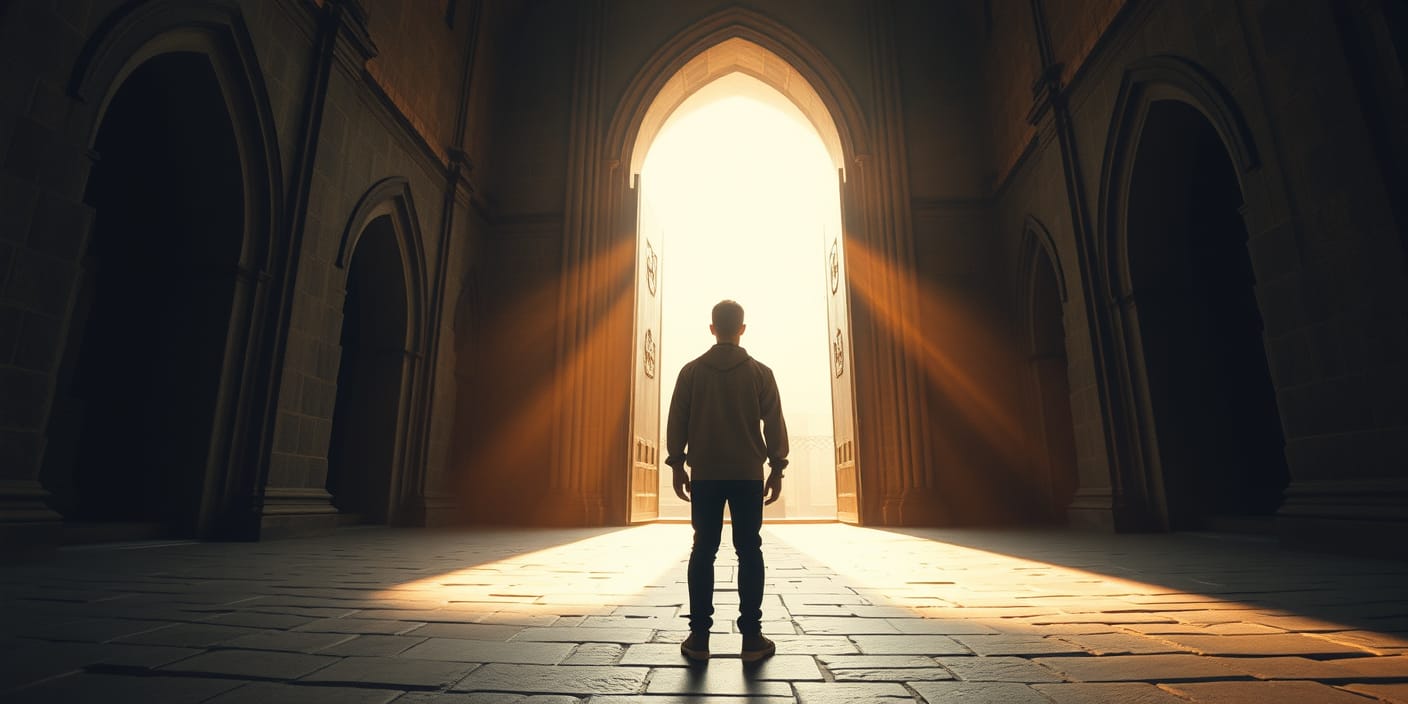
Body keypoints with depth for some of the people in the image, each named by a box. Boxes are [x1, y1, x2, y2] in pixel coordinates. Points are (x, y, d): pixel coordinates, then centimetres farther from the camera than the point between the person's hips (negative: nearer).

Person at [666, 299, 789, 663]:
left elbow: (677, 422, 2)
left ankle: (699, 636, 8)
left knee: (703, 552, 5)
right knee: (749, 552, 5)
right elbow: (774, 424, 0)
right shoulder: (760, 372, 1)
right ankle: (752, 637, 7)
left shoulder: (692, 371, 2)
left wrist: (677, 466, 9)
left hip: (704, 474, 1)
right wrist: (777, 469, 7)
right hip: (748, 474, 0)